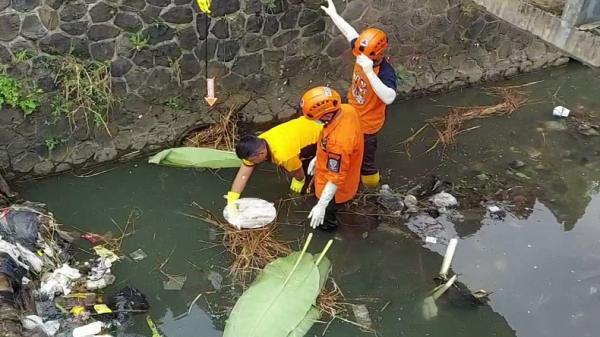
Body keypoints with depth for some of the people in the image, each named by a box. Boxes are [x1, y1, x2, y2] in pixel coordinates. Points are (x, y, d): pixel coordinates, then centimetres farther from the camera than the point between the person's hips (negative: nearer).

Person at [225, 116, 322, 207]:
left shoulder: (283, 155, -41)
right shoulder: (257, 145, -20)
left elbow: (298, 173, -21)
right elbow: (243, 174, -19)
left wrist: (299, 182, 2)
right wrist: (231, 202, -25)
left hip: (317, 137, -6)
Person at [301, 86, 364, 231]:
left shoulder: (339, 142, -47)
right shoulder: (347, 109, -21)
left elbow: (336, 178, -35)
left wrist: (321, 206, -28)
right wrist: (317, 158, 10)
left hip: (334, 186, -7)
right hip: (345, 169, 7)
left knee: (328, 209, 26)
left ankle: (329, 224, 57)